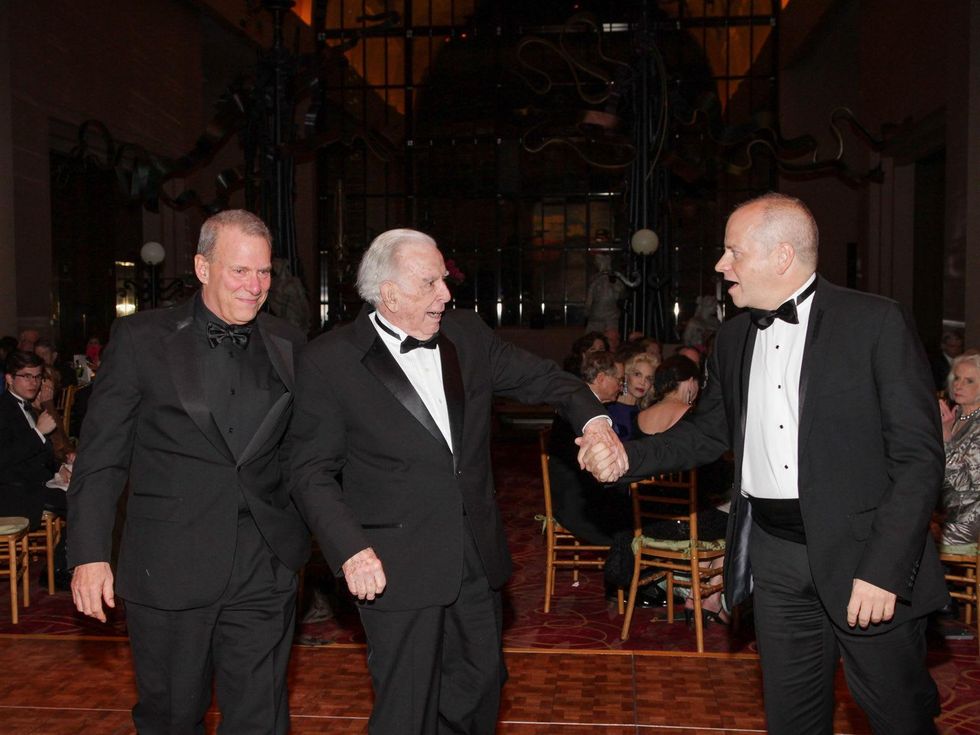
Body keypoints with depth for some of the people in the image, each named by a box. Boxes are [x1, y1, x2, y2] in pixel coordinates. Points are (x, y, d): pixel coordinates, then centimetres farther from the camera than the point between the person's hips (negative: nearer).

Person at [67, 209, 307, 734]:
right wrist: (89, 554, -8)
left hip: (264, 573, 2)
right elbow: (100, 456, -3)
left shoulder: (287, 345, 5)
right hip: (168, 573, -1)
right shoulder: (140, 338, -3)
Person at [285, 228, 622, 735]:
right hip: (396, 568, -5)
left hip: (476, 557, 5)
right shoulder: (329, 360, -10)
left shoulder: (466, 333, 4)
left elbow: (536, 376, 10)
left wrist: (590, 416, -9)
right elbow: (310, 470, -8)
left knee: (482, 681, 20)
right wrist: (350, 549, -19)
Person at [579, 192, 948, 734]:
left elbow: (918, 456, -12)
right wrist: (628, 457, -2)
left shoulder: (877, 323, -9)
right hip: (773, 556, 5)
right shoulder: (734, 337, 9)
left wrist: (883, 569, -17)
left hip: (861, 556, -4)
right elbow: (707, 432, 15)